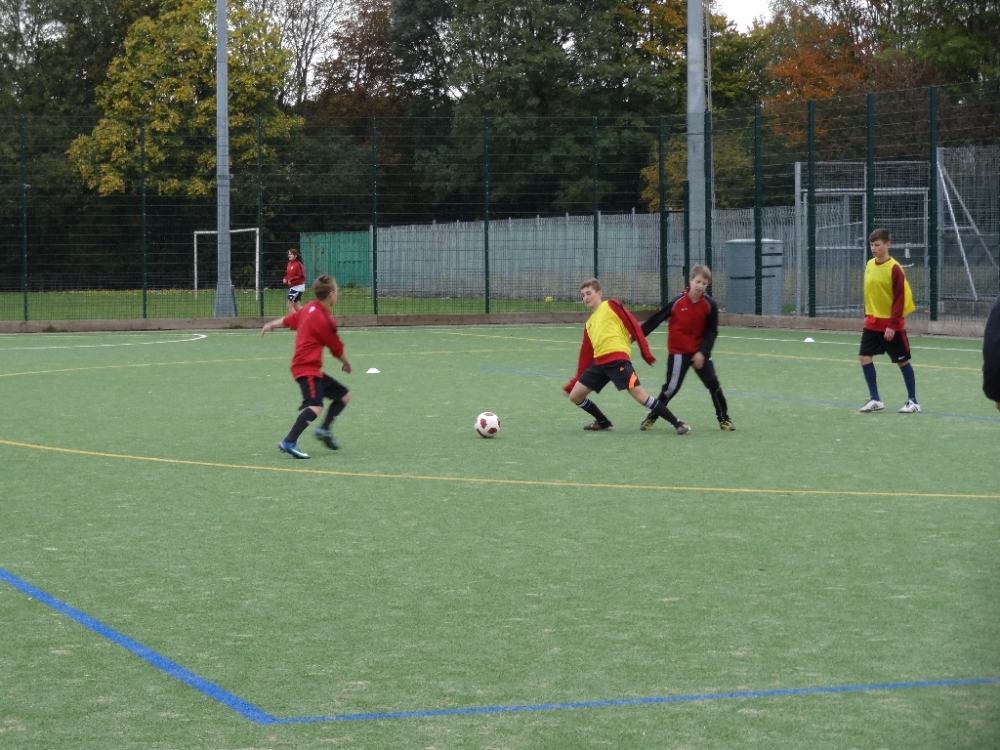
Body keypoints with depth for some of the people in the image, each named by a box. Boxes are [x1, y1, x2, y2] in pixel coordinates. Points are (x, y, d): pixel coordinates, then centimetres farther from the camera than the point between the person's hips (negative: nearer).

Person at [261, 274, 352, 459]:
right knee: (316, 406, -28)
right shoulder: (325, 320, -18)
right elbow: (337, 349, -6)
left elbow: (289, 319, 21)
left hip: (314, 368, 10)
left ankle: (324, 430, 26)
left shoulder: (309, 309, 6)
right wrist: (346, 363, 14)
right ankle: (289, 442, -30)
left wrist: (271, 324, 41)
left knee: (344, 395, 17)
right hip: (307, 368, -10)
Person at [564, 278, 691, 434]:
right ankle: (603, 422, 25)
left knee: (640, 395, -15)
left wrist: (646, 353, -8)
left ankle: (678, 424, -9)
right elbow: (586, 355, 26)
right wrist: (574, 382, 25)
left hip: (617, 359, -7)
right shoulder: (589, 324, 25)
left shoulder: (611, 305, 7)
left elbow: (633, 325, -1)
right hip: (599, 363, 7)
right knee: (575, 395, 5)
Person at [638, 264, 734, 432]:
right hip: (678, 352, -2)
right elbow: (656, 319, -6)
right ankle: (651, 418, 11)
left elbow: (712, 332, -3)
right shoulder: (677, 302, -13)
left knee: (713, 383, 0)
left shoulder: (709, 305, -8)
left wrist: (702, 352, -14)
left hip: (700, 353, 2)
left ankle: (723, 418, 15)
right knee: (671, 387, -4)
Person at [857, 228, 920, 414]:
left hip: (891, 325, -6)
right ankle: (875, 399, 8)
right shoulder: (870, 265, 5)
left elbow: (900, 298, -17)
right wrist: (867, 315, 13)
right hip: (872, 322, 7)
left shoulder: (894, 268, -16)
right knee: (864, 356, -1)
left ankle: (912, 401, 14)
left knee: (902, 361, 4)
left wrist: (892, 325, -20)